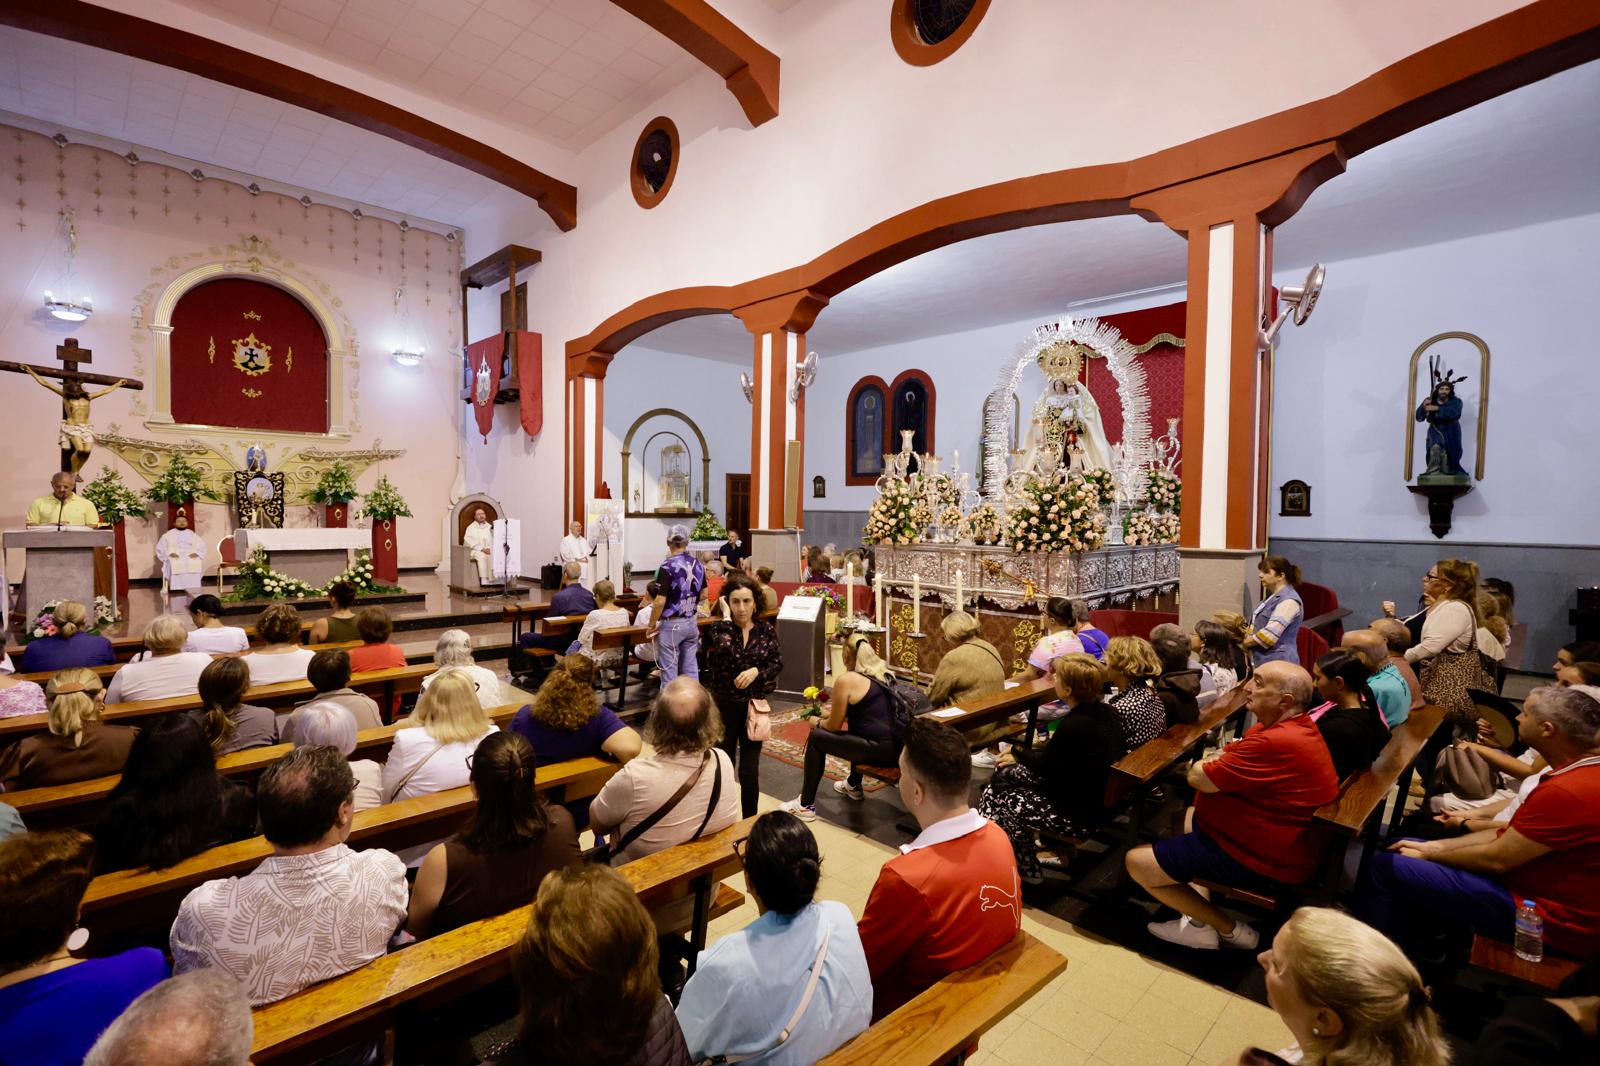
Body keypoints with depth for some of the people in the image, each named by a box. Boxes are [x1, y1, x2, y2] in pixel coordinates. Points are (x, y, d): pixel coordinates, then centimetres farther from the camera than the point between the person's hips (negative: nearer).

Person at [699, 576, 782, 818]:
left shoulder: (766, 629, -1)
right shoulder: (718, 628, -8)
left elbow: (778, 663, -2)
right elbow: (726, 650, -28)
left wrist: (756, 671, -19)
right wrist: (726, 616, -19)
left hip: (754, 706, 1)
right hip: (724, 706, -1)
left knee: (749, 769, 3)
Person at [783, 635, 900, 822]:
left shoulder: (845, 680, -9)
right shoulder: (880, 673, 13)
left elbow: (834, 726, -1)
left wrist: (817, 723, 19)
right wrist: (834, 712, 34)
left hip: (878, 750, -8)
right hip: (895, 746, 8)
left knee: (816, 737, 7)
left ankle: (806, 806, 14)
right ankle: (853, 786, 51)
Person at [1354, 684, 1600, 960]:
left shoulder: (1567, 792, -29)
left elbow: (1496, 859, -21)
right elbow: (1508, 834, 8)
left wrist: (1429, 855, -4)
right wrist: (1434, 846, 4)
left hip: (1550, 919, -10)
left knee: (1385, 867, -11)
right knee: (1400, 849, 13)